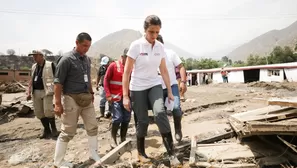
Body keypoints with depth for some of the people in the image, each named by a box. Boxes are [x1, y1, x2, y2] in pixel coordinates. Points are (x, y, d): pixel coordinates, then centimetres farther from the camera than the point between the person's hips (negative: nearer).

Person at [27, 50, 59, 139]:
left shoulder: (50, 65, -4)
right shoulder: (34, 66, 15)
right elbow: (31, 80, 18)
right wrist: (29, 92, 11)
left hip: (46, 91, -6)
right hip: (36, 92, 7)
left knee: (48, 111, -13)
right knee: (39, 112, 7)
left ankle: (53, 129, 7)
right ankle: (46, 130, 20)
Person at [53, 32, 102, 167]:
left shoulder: (87, 59, 9)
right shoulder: (67, 59, -13)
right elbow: (58, 82, -14)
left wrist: (91, 93, 17)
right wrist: (58, 103, -18)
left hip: (87, 98, 7)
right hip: (71, 99, -7)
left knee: (92, 127, 12)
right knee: (68, 132, 3)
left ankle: (93, 154, 29)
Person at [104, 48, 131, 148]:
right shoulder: (113, 66, -4)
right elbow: (106, 80, -4)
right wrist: (108, 94, -11)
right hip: (116, 97, -4)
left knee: (126, 119, 7)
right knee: (117, 118, -8)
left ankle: (123, 139, 22)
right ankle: (113, 140, 9)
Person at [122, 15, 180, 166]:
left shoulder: (160, 47, 0)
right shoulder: (136, 45, -13)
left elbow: (164, 70, 8)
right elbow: (126, 71, -12)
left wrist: (170, 91, 8)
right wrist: (125, 96, -15)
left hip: (155, 85, 3)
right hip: (138, 88, -3)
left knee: (160, 113, -22)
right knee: (143, 121, 4)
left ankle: (171, 153, -15)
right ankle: (141, 152, 28)